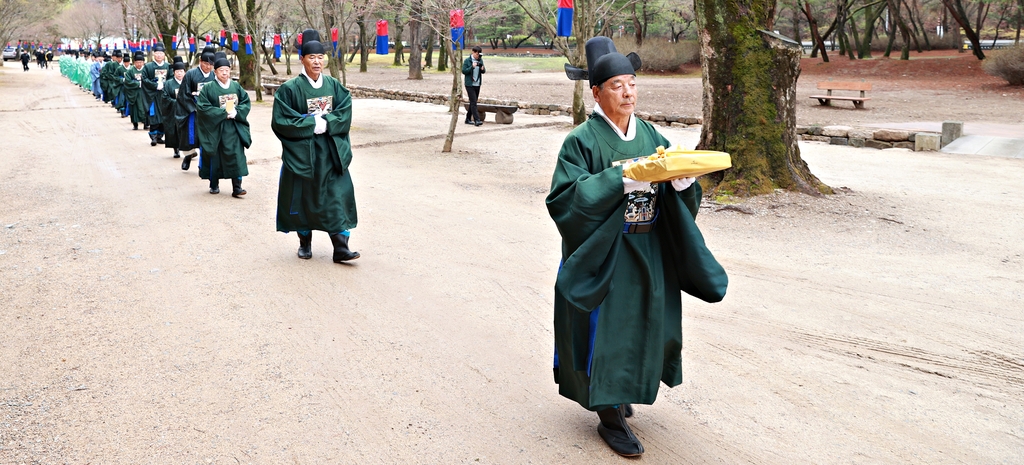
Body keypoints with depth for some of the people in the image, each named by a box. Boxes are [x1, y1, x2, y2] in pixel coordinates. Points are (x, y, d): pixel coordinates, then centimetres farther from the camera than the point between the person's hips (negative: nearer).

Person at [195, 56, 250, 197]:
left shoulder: (236, 86, 6)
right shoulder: (208, 88, -4)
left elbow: (246, 102, 5)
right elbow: (202, 106, -11)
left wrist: (236, 112, -14)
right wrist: (223, 113, -17)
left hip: (234, 127, 2)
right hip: (215, 127, -2)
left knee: (236, 156, -6)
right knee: (215, 156, 7)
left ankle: (237, 187, -5)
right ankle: (214, 185, 21)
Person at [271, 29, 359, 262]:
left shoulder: (334, 86, 4)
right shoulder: (290, 89, -6)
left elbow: (344, 116, -1)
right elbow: (280, 121, -11)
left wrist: (325, 123, -17)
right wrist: (311, 124, -16)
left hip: (331, 153, 2)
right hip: (301, 153, -2)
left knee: (337, 197, -3)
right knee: (303, 198, 8)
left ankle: (341, 248, -2)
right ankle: (305, 243, 24)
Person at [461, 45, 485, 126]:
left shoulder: (480, 60, 9)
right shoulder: (467, 60, -5)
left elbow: (484, 71, 13)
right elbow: (463, 71, -9)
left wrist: (482, 69, -10)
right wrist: (472, 67, -21)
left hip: (477, 84, 6)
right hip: (470, 84, -6)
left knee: (473, 102, 11)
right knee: (473, 102, -12)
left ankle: (468, 119, 20)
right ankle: (477, 120, -17)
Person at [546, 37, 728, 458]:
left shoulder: (650, 135, 7)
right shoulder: (581, 141, -10)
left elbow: (680, 196, 5)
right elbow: (564, 198, -20)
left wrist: (682, 183, -19)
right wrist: (620, 182, -27)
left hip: (649, 254, 6)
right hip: (604, 254, -5)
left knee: (642, 323, 14)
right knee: (608, 328, 1)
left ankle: (620, 392, 37)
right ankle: (610, 417, 15)